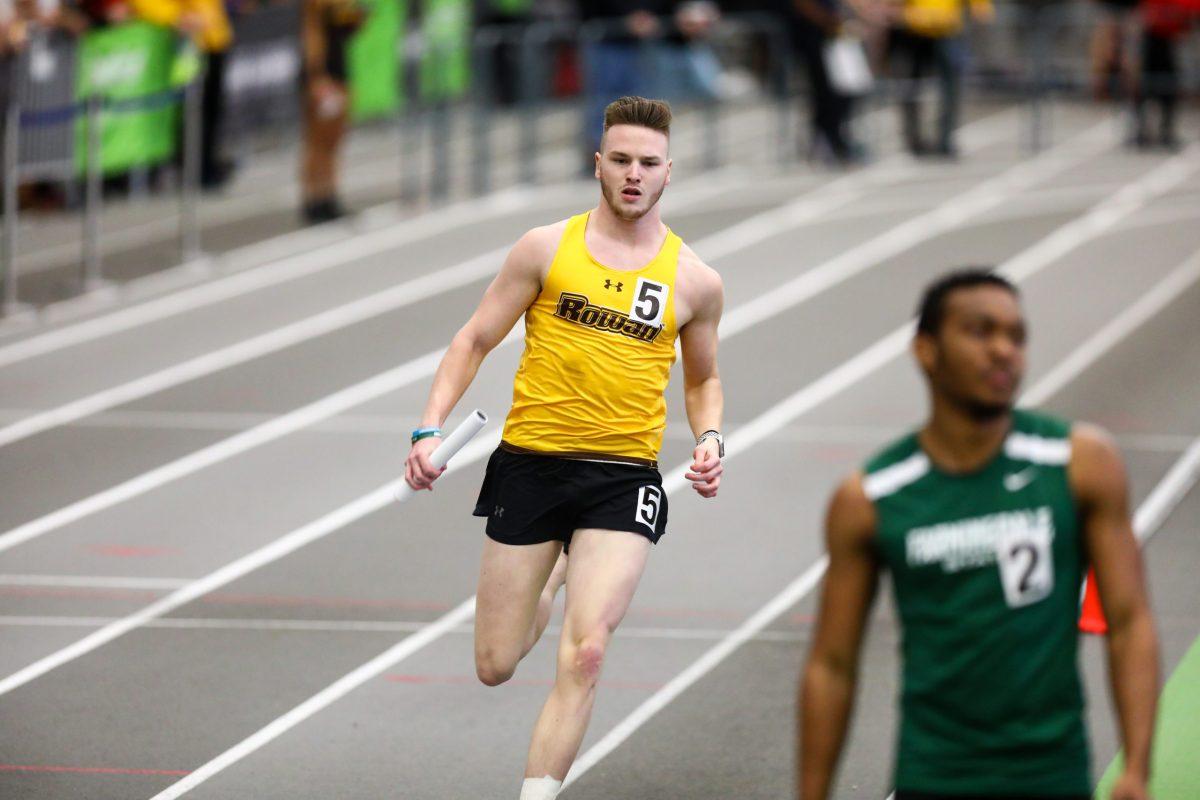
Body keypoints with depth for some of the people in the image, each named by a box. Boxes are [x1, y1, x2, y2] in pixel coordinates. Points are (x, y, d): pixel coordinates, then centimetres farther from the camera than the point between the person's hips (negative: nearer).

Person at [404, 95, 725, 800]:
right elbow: (474, 341, 6)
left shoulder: (695, 282, 5)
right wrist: (431, 429, -6)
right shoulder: (548, 249, 1)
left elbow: (702, 379, 21)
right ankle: (547, 587, 42)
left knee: (585, 655, -19)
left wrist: (709, 439, 0)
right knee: (495, 667, 7)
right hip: (530, 465, 1)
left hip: (623, 479, -1)